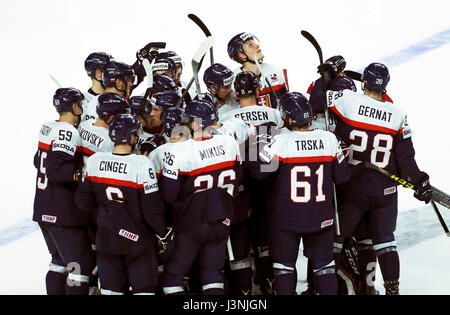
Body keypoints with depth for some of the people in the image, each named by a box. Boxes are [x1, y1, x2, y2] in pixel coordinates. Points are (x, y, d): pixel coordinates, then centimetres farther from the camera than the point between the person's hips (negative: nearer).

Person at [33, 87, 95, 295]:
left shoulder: (47, 128, 10)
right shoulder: (68, 132, -18)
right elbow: (55, 169, -27)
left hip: (44, 211, 10)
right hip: (64, 214, -10)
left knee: (60, 260, 20)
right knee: (81, 264, -6)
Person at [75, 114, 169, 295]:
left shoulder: (94, 161, -6)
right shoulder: (141, 164, -20)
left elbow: (84, 201, 4)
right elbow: (151, 207, -16)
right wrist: (164, 233, -1)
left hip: (106, 237, 5)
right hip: (137, 238, -5)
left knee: (111, 288, 15)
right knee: (143, 287, 6)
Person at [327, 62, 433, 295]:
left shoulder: (348, 101, -13)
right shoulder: (398, 115, -5)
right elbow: (405, 155, -1)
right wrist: (420, 181, 12)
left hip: (353, 186, -2)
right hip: (385, 189, 2)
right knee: (385, 241, 14)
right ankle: (392, 288, 16)